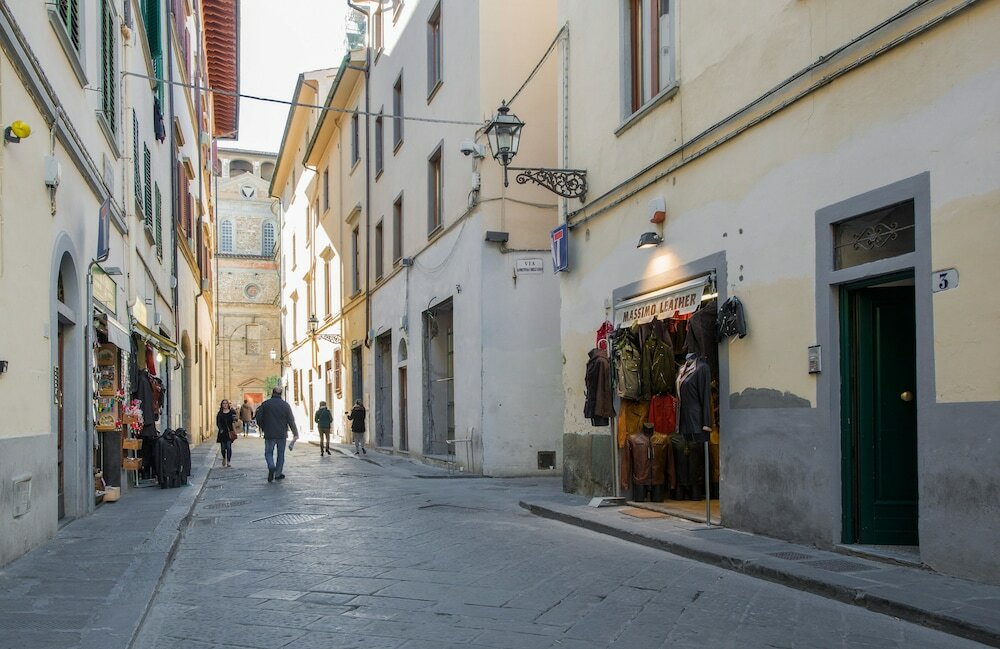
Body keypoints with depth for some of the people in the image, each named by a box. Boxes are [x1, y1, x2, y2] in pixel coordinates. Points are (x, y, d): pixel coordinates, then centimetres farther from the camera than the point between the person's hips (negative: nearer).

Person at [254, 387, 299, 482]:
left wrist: (264, 428, 14)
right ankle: (278, 474, 15)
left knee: (268, 452, 9)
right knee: (281, 454, 12)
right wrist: (295, 434, 1)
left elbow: (259, 419, -3)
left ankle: (271, 467, -17)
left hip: (269, 434, -1)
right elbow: (291, 420, -3)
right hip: (282, 434, 1)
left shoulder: (265, 404, -4)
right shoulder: (285, 405, -1)